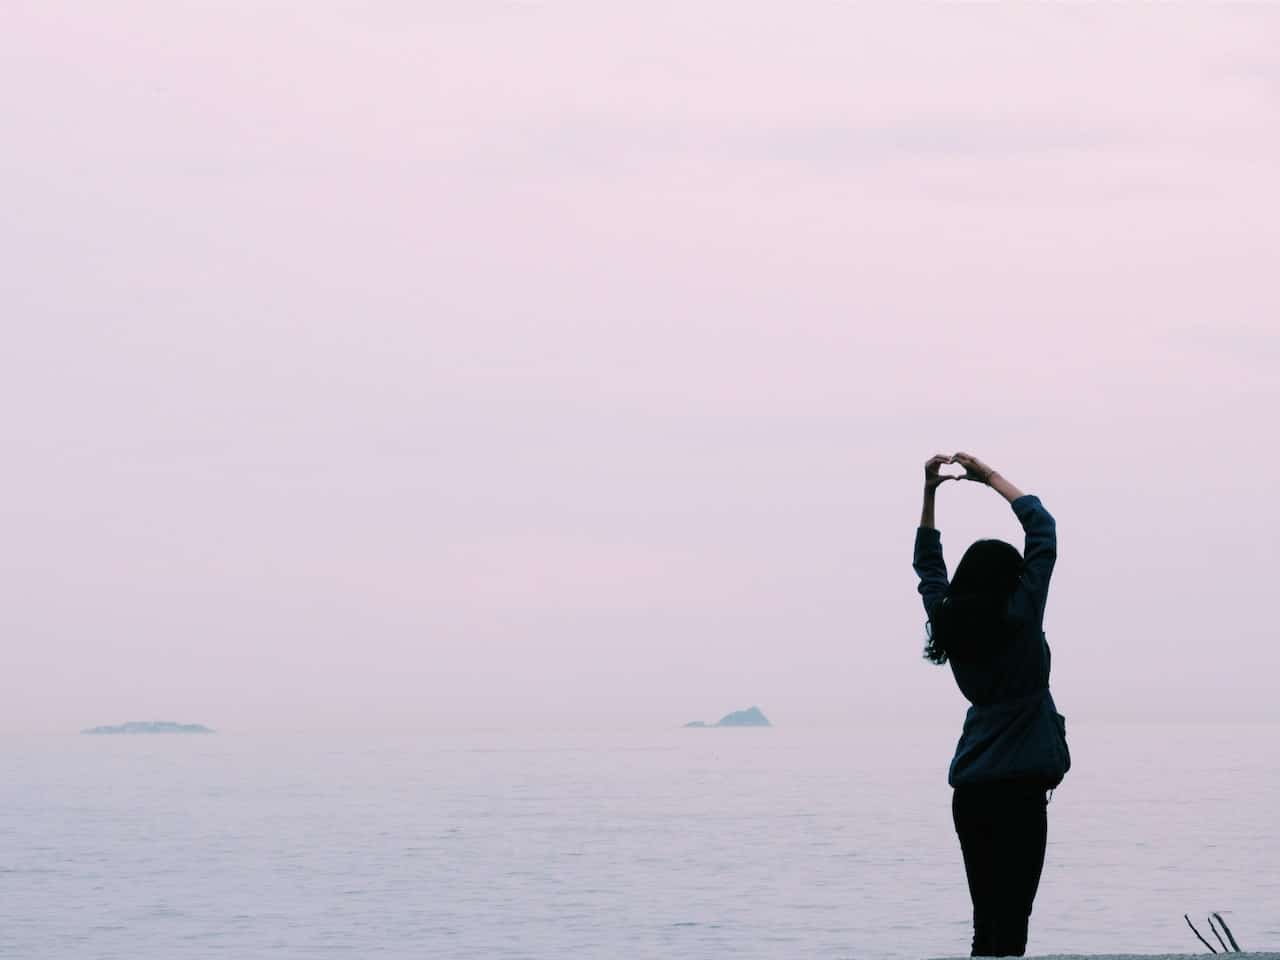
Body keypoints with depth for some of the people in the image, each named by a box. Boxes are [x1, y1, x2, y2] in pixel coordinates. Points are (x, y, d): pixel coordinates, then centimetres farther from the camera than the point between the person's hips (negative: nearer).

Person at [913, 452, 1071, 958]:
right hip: (1018, 788, -6)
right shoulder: (1019, 618, -9)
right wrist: (990, 477, 7)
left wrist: (929, 493, 20)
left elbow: (927, 565, 22)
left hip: (970, 792, 6)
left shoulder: (948, 622, 4)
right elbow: (1042, 528, -1)